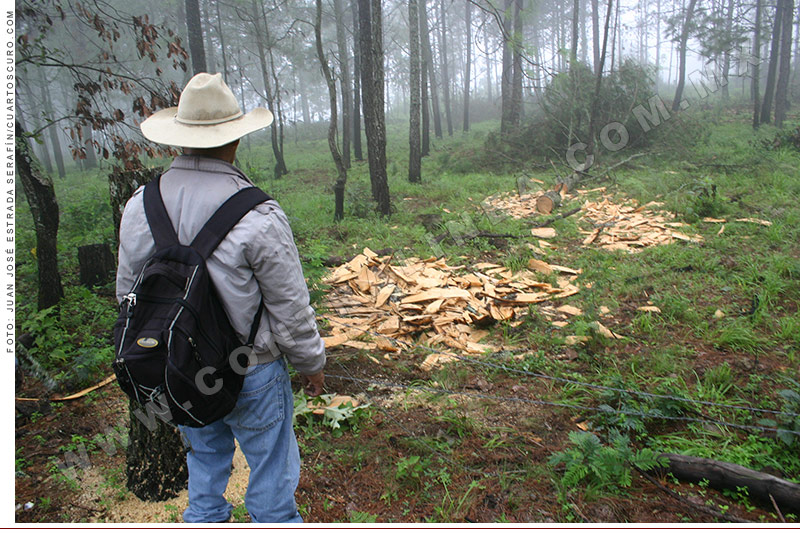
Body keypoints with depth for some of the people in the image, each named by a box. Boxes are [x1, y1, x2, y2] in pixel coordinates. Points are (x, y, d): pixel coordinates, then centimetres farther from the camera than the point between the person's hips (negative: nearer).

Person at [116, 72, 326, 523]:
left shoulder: (139, 205, -6)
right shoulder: (257, 216, -24)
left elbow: (128, 292, 6)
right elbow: (289, 307, -17)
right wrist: (311, 363, 0)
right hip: (250, 372, -5)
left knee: (204, 459, 27)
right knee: (271, 465, 15)